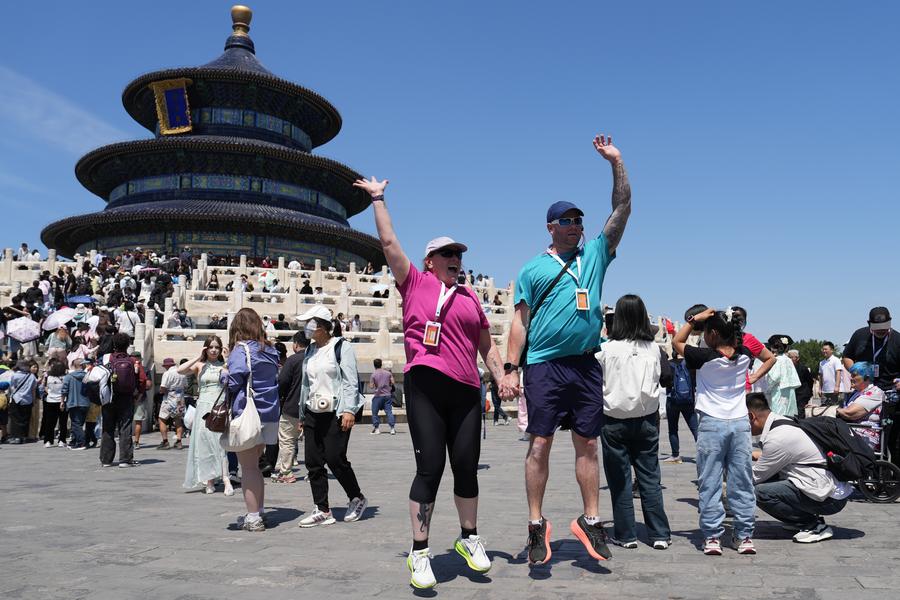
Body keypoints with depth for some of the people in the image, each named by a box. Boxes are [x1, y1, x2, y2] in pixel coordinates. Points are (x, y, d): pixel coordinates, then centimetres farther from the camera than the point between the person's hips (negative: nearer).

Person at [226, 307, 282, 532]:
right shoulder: (270, 351, 11)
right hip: (269, 414, 7)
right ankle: (258, 512, 22)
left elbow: (233, 383, -11)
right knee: (254, 466, 17)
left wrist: (224, 373, 6)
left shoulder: (241, 350, -10)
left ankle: (253, 518, 2)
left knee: (248, 468, 0)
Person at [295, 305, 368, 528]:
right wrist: (302, 414, 20)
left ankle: (357, 498, 15)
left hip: (336, 413, -7)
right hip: (313, 413, 7)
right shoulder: (309, 350, 16)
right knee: (313, 462, 2)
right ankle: (322, 510, 10)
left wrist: (349, 410, -18)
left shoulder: (341, 347, -5)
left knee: (335, 459, -8)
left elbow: (351, 381, -10)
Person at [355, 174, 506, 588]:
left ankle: (469, 538, 26)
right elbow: (389, 243, 5)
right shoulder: (414, 283, 10)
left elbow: (487, 347, 23)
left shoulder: (470, 299, 20)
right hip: (424, 385, -4)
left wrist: (503, 379, 12)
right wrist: (378, 199, 10)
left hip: (466, 390, 4)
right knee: (430, 467, -6)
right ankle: (419, 551, 6)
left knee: (467, 467, 7)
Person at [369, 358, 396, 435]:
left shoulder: (373, 374, -6)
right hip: (388, 395, 3)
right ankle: (392, 429, -7)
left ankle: (376, 428, 9)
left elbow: (371, 387, -8)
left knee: (375, 412, 9)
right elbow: (392, 382, 3)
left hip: (378, 396, -3)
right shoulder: (388, 373, 4)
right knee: (389, 412, 0)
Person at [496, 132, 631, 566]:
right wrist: (510, 370, -5)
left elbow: (622, 210, 11)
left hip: (586, 364, 3)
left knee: (587, 445, 7)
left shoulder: (594, 254, 14)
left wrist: (616, 162, 5)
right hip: (545, 365, -3)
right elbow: (519, 321, 3)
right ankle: (536, 525, 6)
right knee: (540, 444, -2)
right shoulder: (534, 269, 7)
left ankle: (590, 520, 16)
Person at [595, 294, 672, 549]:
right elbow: (666, 379, 5)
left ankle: (626, 535, 12)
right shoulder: (654, 349, -4)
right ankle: (660, 534, 14)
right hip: (646, 419, 3)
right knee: (650, 476, 11)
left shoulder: (606, 349, -12)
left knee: (619, 479, 7)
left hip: (615, 420, -2)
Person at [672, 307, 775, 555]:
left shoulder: (705, 357, -9)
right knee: (741, 484, 8)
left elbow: (677, 342, 6)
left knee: (710, 484, 2)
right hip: (740, 424, 4)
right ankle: (744, 536, 13)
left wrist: (694, 319, 5)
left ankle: (712, 537, 4)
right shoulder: (744, 356, 2)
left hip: (711, 425, -4)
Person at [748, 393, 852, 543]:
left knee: (760, 492, -20)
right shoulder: (780, 422, 7)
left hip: (829, 499, -10)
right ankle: (807, 519, 13)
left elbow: (755, 477, -9)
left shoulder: (777, 438, -21)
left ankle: (815, 527, -5)